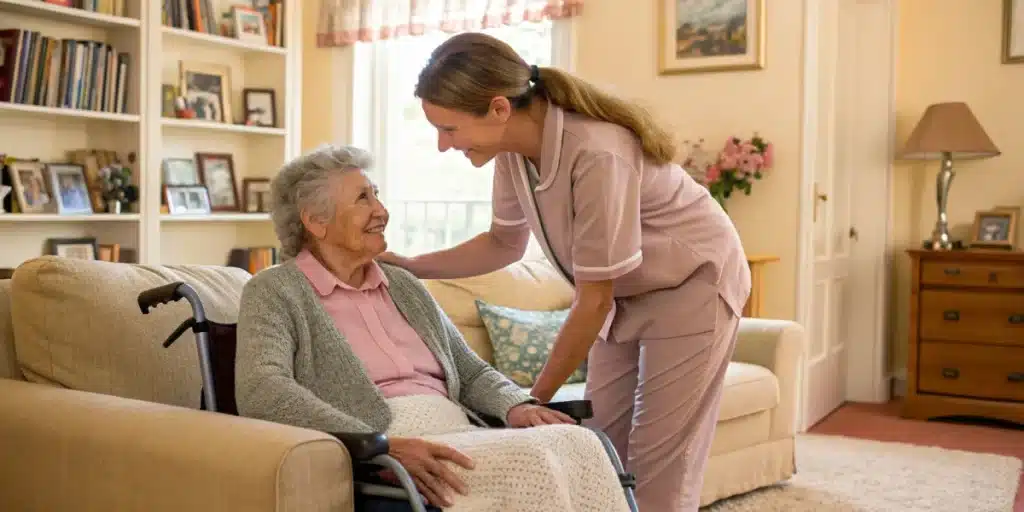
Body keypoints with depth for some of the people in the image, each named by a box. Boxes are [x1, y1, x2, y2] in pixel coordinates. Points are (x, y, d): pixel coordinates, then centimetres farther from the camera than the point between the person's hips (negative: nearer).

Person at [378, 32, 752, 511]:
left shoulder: (596, 153, -36)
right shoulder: (514, 147, -13)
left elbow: (593, 300, -28)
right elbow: (505, 243, 5)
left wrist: (537, 397, -18)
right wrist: (410, 266, -4)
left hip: (691, 285, -7)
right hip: (625, 292, 7)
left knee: (659, 466, -4)